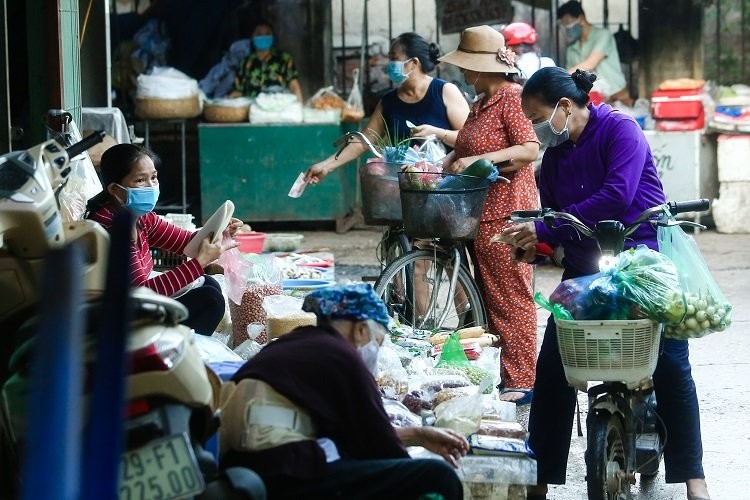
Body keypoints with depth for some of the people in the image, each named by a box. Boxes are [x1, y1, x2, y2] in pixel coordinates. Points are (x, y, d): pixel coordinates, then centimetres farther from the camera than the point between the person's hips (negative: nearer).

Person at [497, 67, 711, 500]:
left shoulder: (619, 129, -12)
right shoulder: (555, 155, 9)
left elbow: (616, 196, -24)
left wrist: (544, 230, -24)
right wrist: (532, 242, -14)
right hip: (585, 267, 6)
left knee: (671, 366, -8)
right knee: (551, 367, -1)